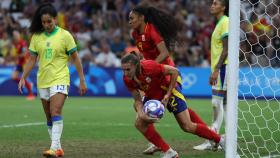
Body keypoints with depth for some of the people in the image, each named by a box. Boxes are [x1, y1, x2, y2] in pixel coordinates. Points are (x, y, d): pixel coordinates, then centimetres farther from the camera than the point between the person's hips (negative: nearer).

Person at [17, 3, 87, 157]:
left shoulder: (64, 35, -7)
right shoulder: (36, 37, 3)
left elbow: (75, 59, -2)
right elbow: (32, 60, 8)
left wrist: (82, 80, -2)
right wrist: (23, 78, -1)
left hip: (60, 79, -5)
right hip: (43, 81, 5)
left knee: (56, 112, -20)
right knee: (49, 117, 9)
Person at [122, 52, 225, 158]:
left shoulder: (149, 67, -35)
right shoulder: (127, 79, -19)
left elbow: (174, 71, -24)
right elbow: (137, 100, -9)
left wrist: (168, 95, -24)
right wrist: (141, 114, -30)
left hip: (169, 90, -6)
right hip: (151, 96, 6)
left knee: (187, 127, -5)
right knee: (139, 123, -11)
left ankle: (220, 140, 15)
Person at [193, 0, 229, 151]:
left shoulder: (225, 22, -12)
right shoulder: (220, 23, 18)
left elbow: (226, 49, -18)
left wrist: (216, 70, -21)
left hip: (222, 67, -10)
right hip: (219, 68, 10)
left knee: (217, 103, -10)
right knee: (223, 103, 10)